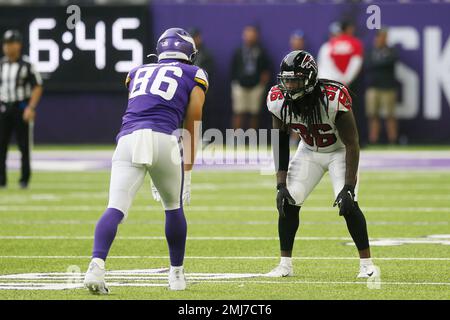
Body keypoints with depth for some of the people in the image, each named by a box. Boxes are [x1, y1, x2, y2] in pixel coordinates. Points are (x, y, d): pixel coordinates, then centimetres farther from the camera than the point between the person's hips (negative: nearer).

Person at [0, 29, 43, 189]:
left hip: (22, 108, -4)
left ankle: (24, 179, 10)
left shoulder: (27, 65, -5)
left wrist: (31, 107, -16)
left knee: (23, 145, 1)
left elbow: (37, 87, -6)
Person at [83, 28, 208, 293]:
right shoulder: (194, 75, 20)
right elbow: (192, 127, 16)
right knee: (174, 207, 21)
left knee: (116, 209, -9)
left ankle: (97, 264, -32)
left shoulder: (137, 72, 29)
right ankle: (177, 273, 28)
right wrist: (188, 172, 18)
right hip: (163, 140, -2)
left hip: (128, 140, 2)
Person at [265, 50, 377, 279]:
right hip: (309, 151, 4)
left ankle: (366, 264, -7)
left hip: (339, 151, -4)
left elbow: (352, 144, -26)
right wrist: (281, 184, -13)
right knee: (288, 202, -8)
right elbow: (280, 143, -7)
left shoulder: (333, 98, -34)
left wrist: (348, 187, -29)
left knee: (348, 204, -20)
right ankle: (285, 265, 4)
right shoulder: (279, 100, -21)